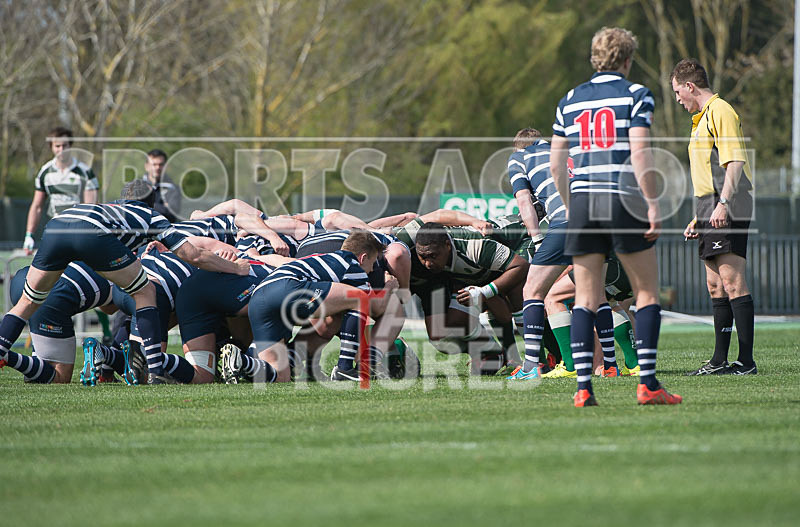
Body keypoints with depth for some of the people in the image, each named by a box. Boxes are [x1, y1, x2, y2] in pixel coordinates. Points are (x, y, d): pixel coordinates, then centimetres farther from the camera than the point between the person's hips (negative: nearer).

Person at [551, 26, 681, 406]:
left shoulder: (569, 100, 13)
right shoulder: (635, 94, -1)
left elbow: (556, 163, 13)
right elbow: (639, 153, -11)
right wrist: (653, 204, -10)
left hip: (582, 200, 4)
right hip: (624, 200, -4)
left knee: (586, 298, 6)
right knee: (647, 293, 5)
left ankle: (583, 387, -3)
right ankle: (647, 385, -2)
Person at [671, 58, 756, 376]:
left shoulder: (720, 112, -8)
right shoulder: (703, 118, 24)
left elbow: (735, 162, -18)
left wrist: (723, 204, -28)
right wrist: (699, 218, 27)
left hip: (728, 210, -11)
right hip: (712, 213, 11)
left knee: (732, 281, -14)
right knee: (715, 285, 11)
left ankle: (746, 361, -16)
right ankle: (719, 361, 14)